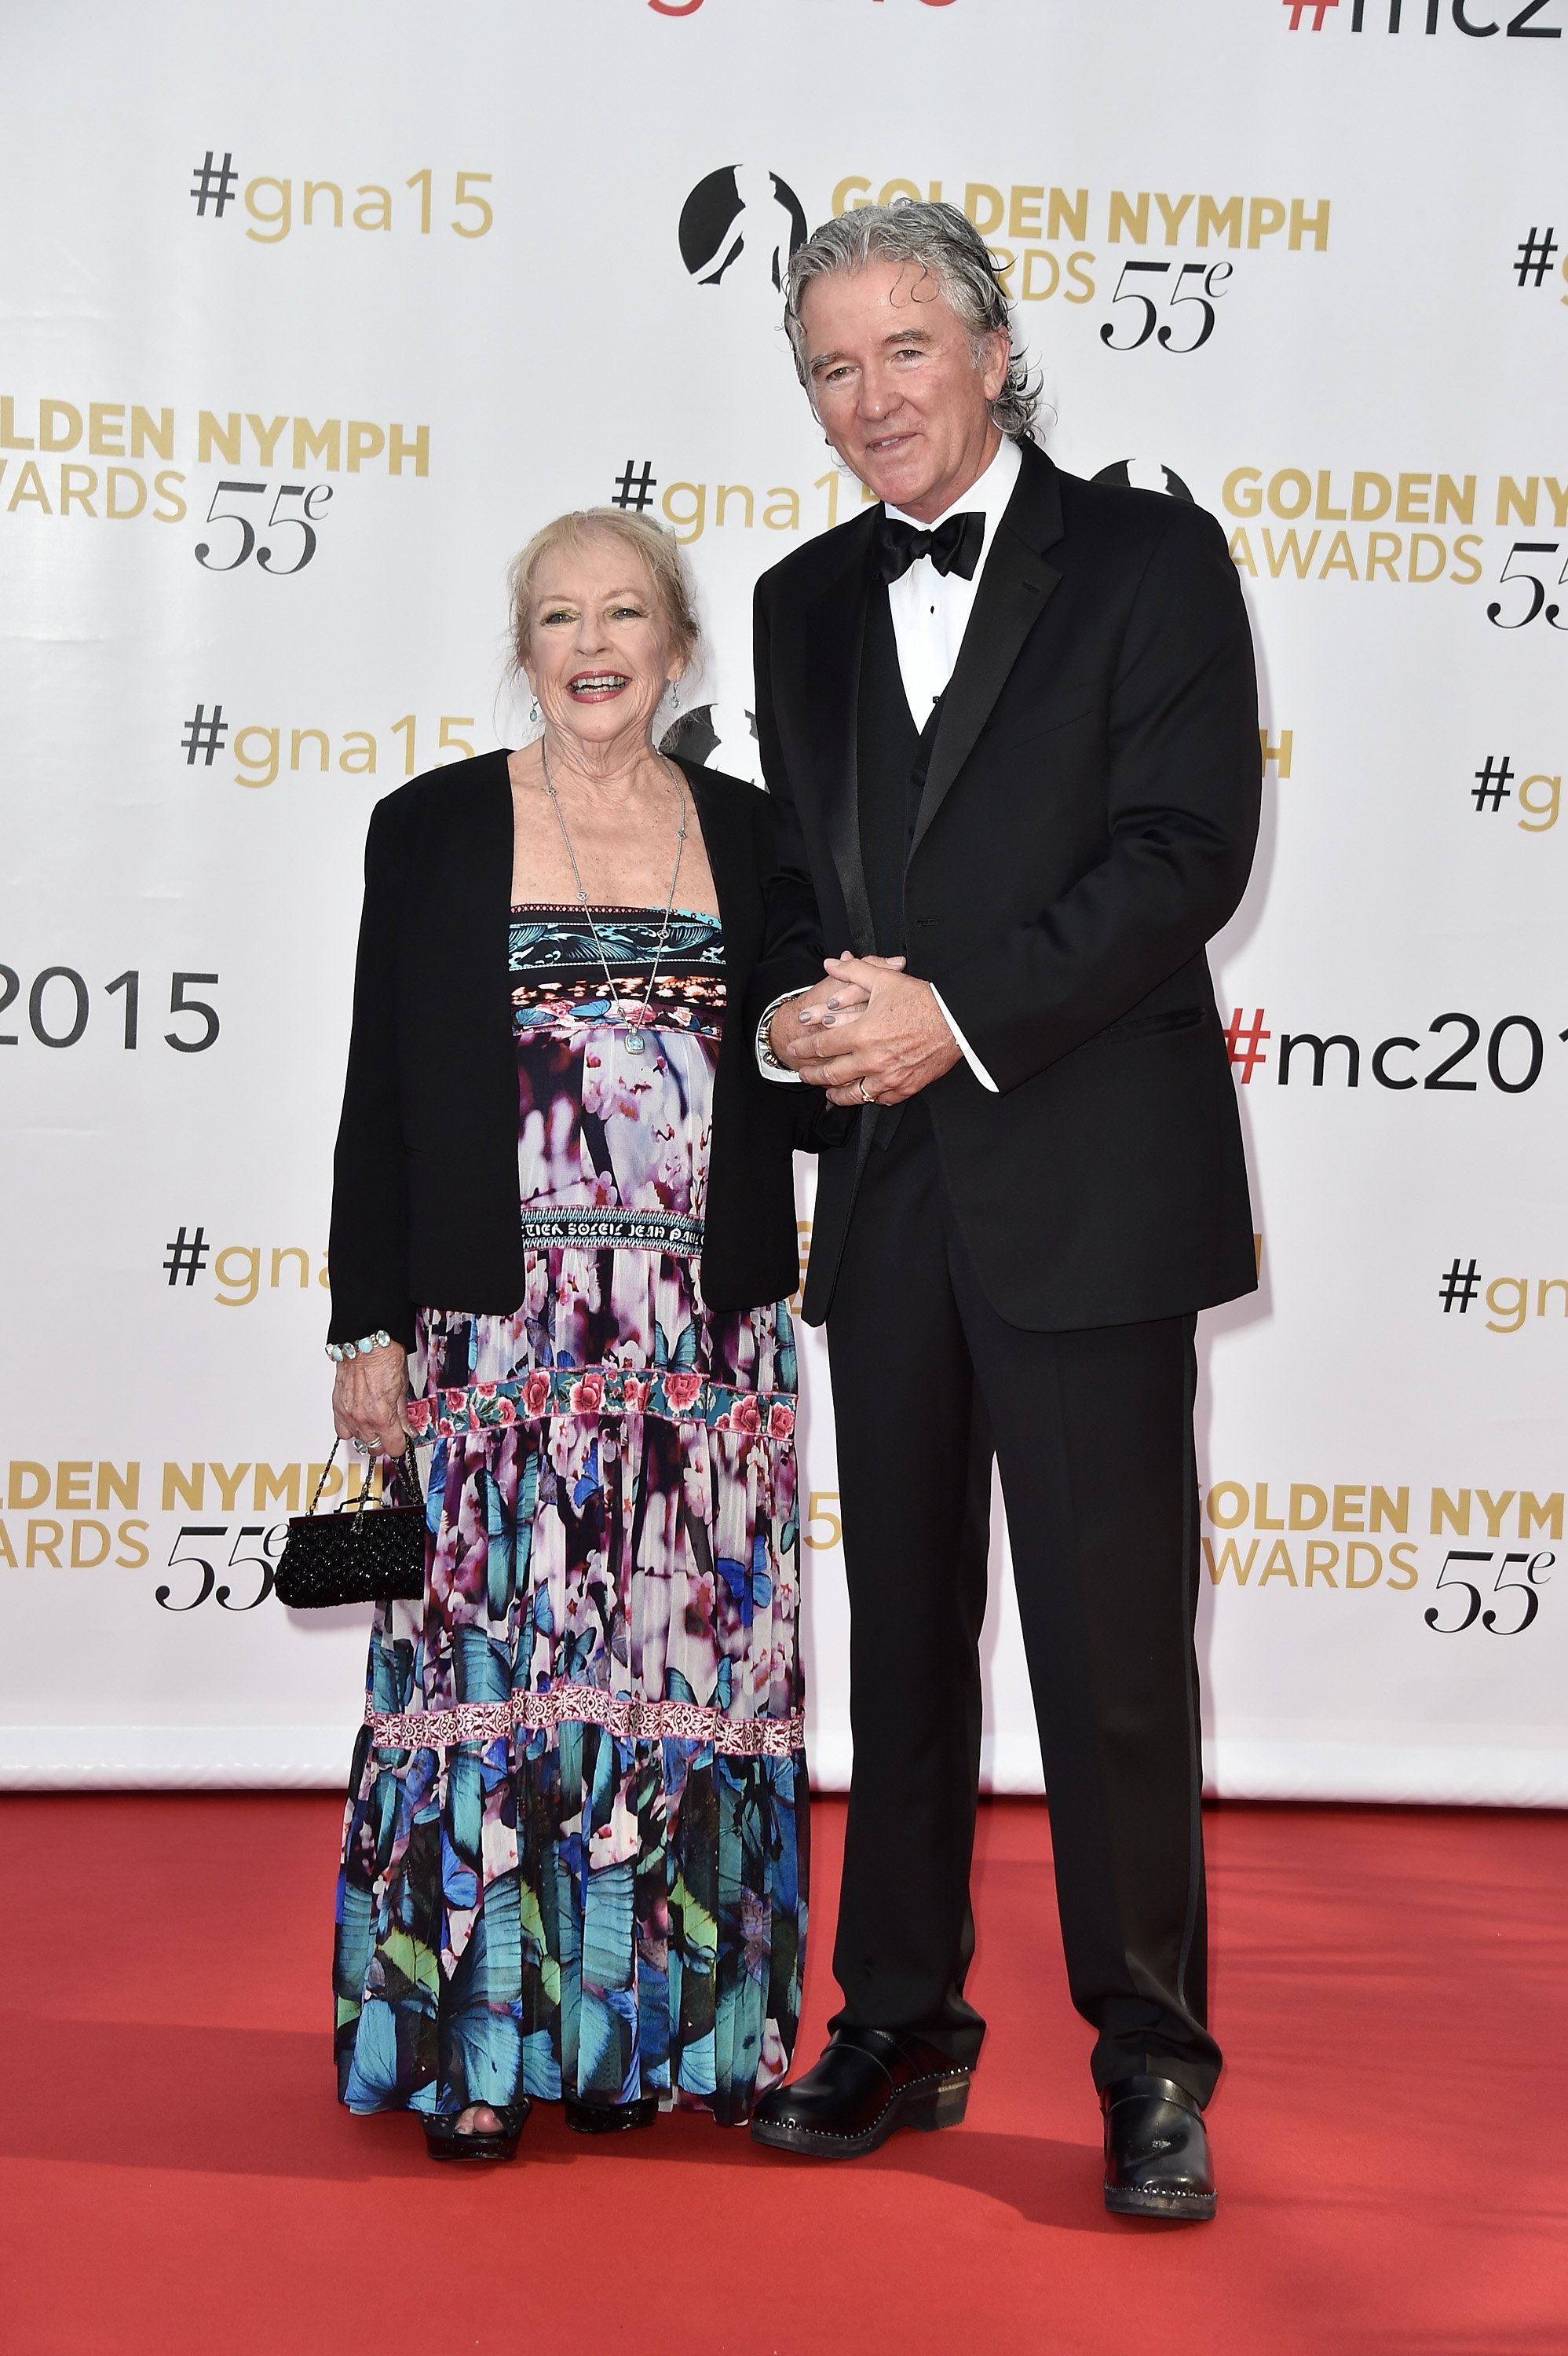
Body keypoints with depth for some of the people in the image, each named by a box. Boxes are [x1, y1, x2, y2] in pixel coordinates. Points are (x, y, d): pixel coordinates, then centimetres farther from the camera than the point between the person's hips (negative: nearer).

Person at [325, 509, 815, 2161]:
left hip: (707, 1343, 2)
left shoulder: (750, 837, 10)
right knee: (494, 1659, -2)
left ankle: (648, 2026, 17)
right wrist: (370, 1327, -2)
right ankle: (474, 2045, 9)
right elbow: (380, 1098, 2)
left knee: (681, 1667, 4)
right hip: (498, 1330, -2)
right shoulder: (433, 830, 4)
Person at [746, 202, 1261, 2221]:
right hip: (885, 1187, 5)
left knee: (1112, 1642, -2)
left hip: (1086, 1184, -5)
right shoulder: (806, 602, 16)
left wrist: (957, 1015, -17)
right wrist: (802, 1008, -4)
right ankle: (899, 2029, 24)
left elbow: (1188, 848, -10)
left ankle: (1152, 2063, 10)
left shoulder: (1147, 557, 0)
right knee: (902, 1625, 12)